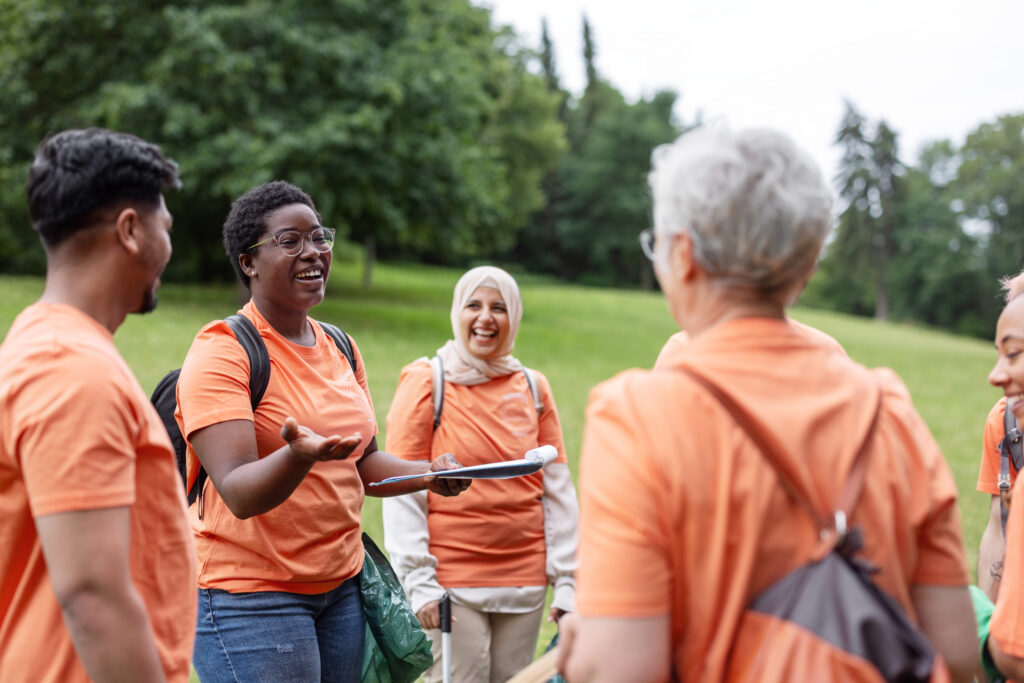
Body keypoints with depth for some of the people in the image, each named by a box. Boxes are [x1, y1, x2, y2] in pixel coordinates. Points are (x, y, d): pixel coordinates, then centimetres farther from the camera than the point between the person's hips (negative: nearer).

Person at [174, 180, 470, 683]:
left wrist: (429, 474, 1)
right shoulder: (221, 353, -12)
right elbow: (240, 494, -21)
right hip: (251, 593, -6)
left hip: (340, 585, 7)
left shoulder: (341, 349, 11)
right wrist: (298, 455, -40)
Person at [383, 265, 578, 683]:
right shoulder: (426, 383, -2)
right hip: (452, 583, -3)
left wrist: (567, 581, 5)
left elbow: (558, 492, 9)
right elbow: (402, 493, -5)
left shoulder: (533, 389, 9)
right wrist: (419, 582, -10)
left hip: (523, 584, 4)